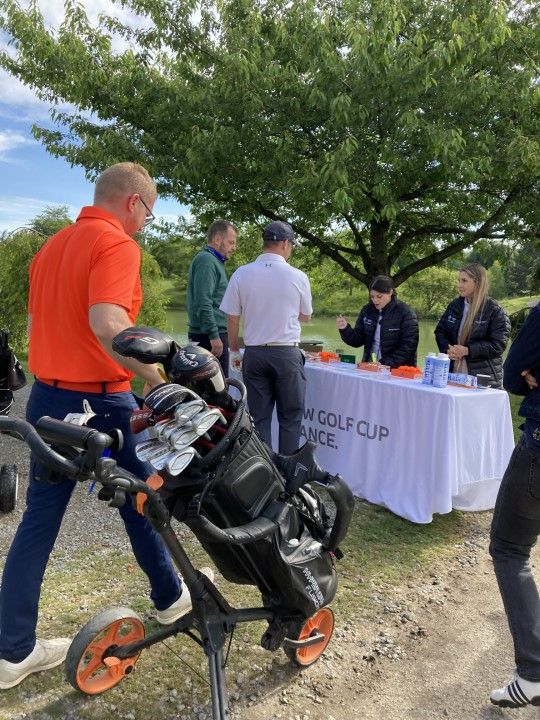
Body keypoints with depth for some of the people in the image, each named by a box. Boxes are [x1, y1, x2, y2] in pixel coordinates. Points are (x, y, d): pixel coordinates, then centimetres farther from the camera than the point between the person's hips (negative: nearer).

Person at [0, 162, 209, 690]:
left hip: (46, 398, 8)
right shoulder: (116, 244, -15)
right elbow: (107, 324, -31)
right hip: (98, 403, -7)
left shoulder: (50, 247, 13)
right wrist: (157, 378, -25)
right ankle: (169, 597, 37)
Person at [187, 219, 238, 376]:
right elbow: (203, 303, -21)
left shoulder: (214, 261, 21)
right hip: (210, 335, -10)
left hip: (213, 334, 10)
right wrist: (214, 336, -23)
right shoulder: (206, 260, -11)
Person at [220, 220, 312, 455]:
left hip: (254, 353, 2)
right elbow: (306, 317, 8)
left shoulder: (241, 274, -3)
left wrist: (234, 351, 14)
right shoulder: (298, 277, -6)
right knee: (290, 418, 9)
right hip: (287, 354, -2)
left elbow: (232, 319, 2)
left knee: (259, 417, 10)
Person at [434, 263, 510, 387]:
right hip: (453, 372, 5)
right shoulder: (454, 305, 10)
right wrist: (448, 348, -9)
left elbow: (498, 345, -12)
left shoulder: (494, 311, -7)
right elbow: (440, 331, 12)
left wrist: (467, 350, -21)